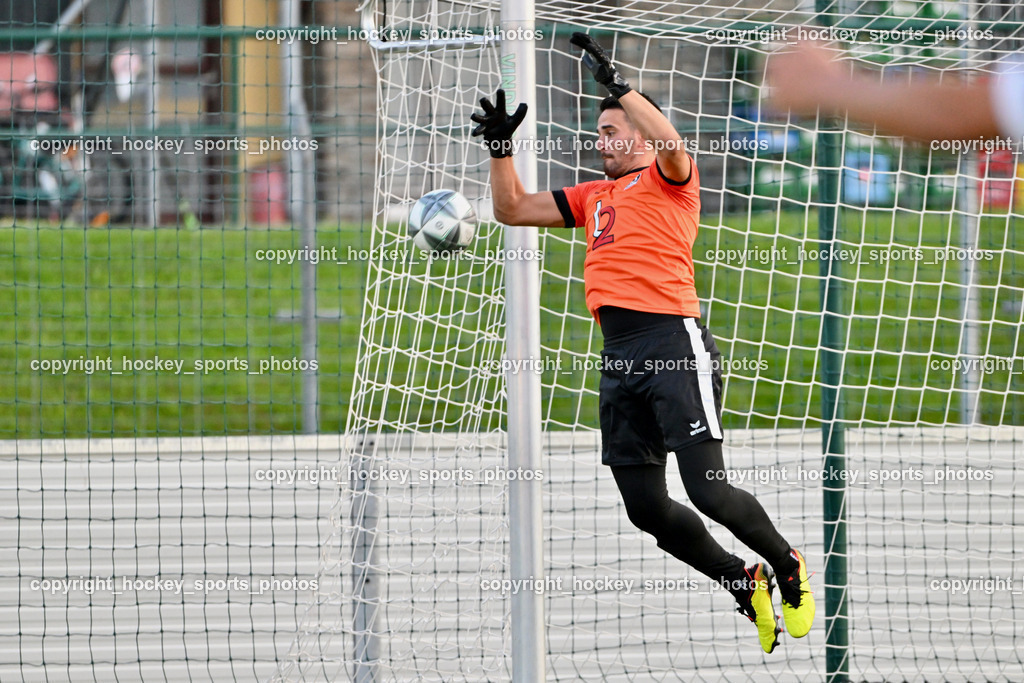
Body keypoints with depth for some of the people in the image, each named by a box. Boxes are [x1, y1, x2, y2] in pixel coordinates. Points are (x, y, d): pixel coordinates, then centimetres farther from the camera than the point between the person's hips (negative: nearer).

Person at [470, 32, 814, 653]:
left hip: (675, 342, -7)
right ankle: (745, 584, 20)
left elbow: (670, 144, -18)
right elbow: (512, 209, 31)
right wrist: (501, 146, 18)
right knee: (646, 506, 3)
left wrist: (617, 84, -17)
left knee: (707, 488, -14)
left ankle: (788, 568, 10)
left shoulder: (670, 179, 5)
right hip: (620, 359, 7)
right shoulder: (593, 196, 26)